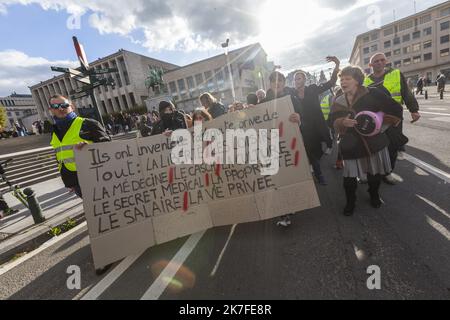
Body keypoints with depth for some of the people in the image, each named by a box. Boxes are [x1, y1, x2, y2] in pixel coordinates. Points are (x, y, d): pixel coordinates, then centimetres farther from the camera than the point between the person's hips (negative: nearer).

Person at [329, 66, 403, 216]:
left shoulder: (372, 94, -7)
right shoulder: (338, 103, 4)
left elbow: (396, 109, -4)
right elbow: (335, 122, -3)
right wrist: (343, 122, -23)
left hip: (375, 142, -1)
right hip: (351, 145, 1)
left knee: (374, 173, 14)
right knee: (349, 177, -2)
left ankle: (374, 196, 43)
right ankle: (350, 202, 22)